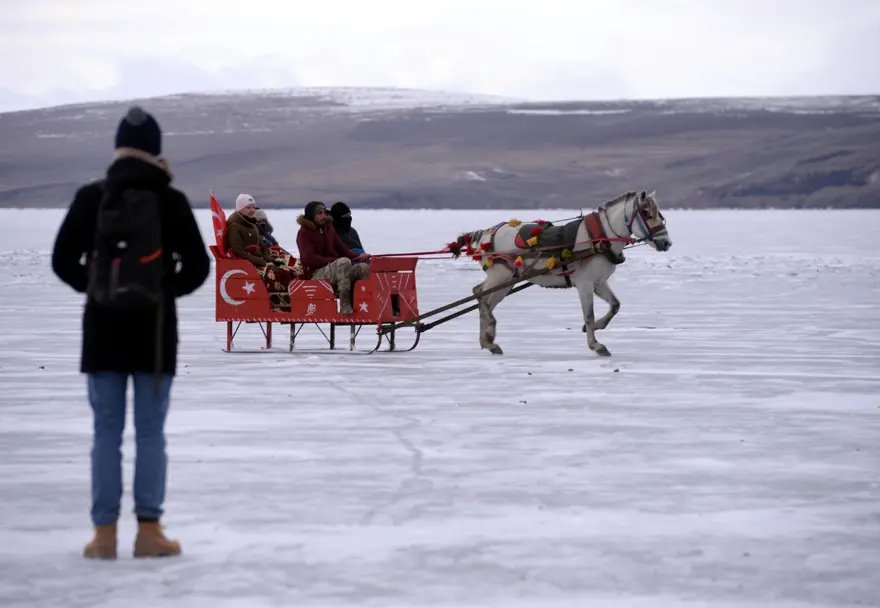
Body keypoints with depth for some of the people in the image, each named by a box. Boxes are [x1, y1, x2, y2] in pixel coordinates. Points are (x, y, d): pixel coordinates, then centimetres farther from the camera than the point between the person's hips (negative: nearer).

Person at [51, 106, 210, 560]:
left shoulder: (90, 198, -1)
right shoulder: (170, 201, -5)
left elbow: (63, 260, 2)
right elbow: (197, 266, -4)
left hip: (103, 327, 1)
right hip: (154, 329, -1)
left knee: (106, 432, 6)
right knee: (151, 433, 5)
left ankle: (104, 534, 5)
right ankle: (149, 531, 3)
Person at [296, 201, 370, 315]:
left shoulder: (328, 228, 18)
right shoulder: (304, 233, -2)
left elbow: (342, 248, 18)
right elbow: (309, 258, -14)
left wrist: (358, 256, -3)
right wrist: (334, 260, -18)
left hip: (336, 269, 7)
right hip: (317, 273, -7)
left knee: (364, 268, -15)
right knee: (344, 262, -35)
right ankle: (345, 304, -40)